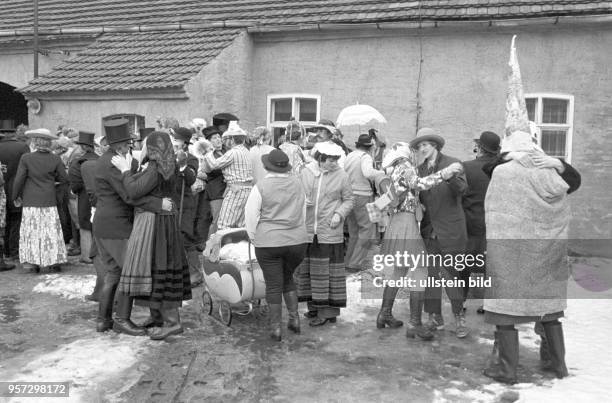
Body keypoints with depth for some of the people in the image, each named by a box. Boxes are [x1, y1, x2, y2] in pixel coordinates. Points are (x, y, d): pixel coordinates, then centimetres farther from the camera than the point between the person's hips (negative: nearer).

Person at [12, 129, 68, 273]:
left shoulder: (26, 158, -8)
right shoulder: (55, 159, -5)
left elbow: (19, 180, -6)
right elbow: (64, 179, 0)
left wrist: (16, 196, 8)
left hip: (31, 202, -1)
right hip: (49, 202, 1)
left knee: (32, 232, 8)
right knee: (51, 231, 7)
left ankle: (35, 262, 12)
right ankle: (54, 262, 9)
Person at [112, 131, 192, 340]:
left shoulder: (156, 169, -17)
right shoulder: (168, 168, 11)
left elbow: (134, 192, -19)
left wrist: (125, 169, -7)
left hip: (153, 224, -9)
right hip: (164, 221, 9)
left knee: (156, 270, -6)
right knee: (156, 268, 15)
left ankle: (172, 322, -3)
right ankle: (157, 315, 26)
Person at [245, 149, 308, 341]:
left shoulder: (261, 186, -9)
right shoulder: (297, 183, 2)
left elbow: (251, 215, -6)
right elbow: (303, 211, 10)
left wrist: (254, 238, 7)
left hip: (268, 242, -3)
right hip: (297, 240, 4)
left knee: (273, 285, 6)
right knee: (288, 278, 23)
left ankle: (275, 328, 12)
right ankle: (294, 318, 20)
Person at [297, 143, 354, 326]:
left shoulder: (341, 175, -2)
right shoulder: (306, 172, 3)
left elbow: (348, 200, 6)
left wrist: (339, 214, -11)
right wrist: (303, 202, -8)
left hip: (330, 231, -3)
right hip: (307, 230, 3)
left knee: (330, 269, -1)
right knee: (307, 267, 9)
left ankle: (329, 310, 8)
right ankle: (314, 305, 24)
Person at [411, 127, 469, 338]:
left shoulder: (452, 163, -4)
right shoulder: (420, 169, 10)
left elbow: (462, 189, -19)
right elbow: (418, 198, 10)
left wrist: (451, 177, -38)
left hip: (450, 232, -4)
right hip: (429, 231, 5)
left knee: (451, 276, 0)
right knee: (430, 275, 7)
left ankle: (459, 319, 15)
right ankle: (435, 317, 20)